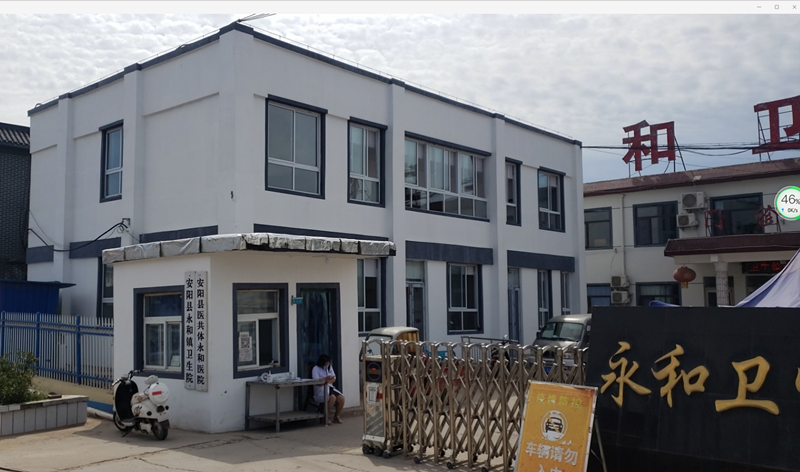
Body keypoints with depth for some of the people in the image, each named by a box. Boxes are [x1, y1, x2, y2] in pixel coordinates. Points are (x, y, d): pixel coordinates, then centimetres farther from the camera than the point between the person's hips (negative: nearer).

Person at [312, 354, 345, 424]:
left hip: (330, 388, 6)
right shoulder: (316, 369, -6)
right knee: (333, 397, -34)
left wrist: (327, 381, -10)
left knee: (341, 398, -20)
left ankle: (337, 416, 2)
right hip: (321, 390, -6)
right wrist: (326, 378, -29)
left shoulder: (330, 367, 15)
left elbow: (334, 379, 11)